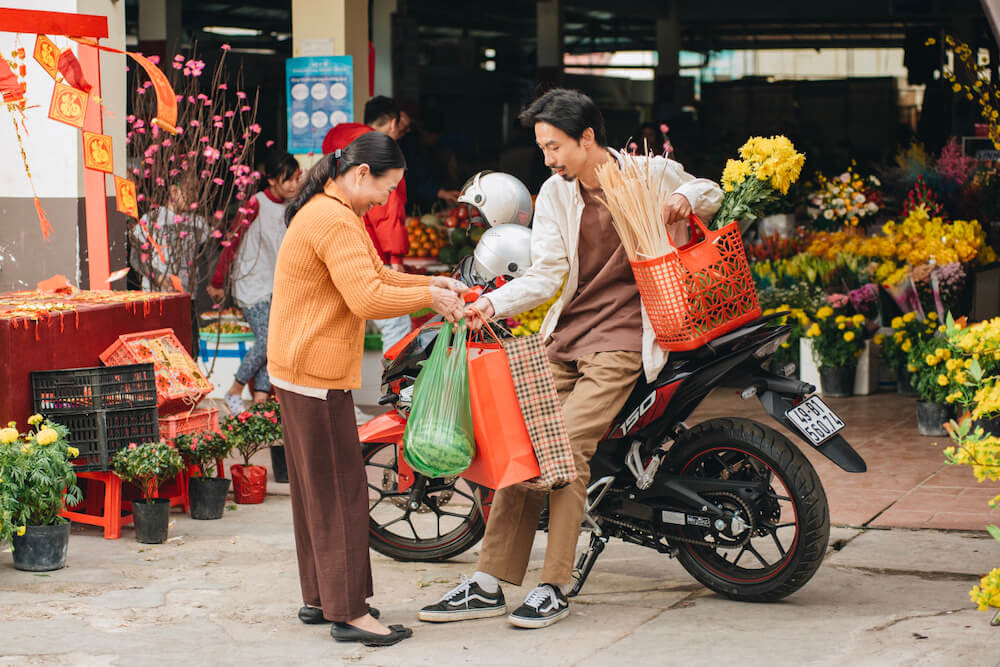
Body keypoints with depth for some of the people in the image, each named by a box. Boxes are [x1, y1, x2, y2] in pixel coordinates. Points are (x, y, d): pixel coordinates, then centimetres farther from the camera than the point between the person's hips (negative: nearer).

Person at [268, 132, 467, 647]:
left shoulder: (337, 214, 16)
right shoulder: (335, 222, -20)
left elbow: (378, 275, 19)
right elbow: (369, 300, -27)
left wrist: (434, 283, 8)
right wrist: (428, 297, -14)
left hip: (298, 371, 11)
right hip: (316, 374, -11)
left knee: (315, 488, 16)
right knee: (340, 491, -6)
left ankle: (318, 599, 24)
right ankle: (348, 611, -2)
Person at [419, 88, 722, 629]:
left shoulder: (652, 174, -2)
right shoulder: (555, 194, 7)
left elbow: (711, 193, 16)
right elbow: (546, 274, 1)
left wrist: (686, 199, -8)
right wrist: (491, 305, -16)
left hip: (620, 341, -5)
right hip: (563, 338, 5)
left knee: (567, 448, -18)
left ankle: (554, 589, -11)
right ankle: (488, 584, 3)